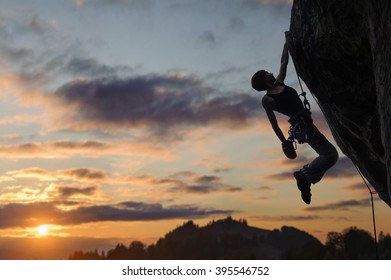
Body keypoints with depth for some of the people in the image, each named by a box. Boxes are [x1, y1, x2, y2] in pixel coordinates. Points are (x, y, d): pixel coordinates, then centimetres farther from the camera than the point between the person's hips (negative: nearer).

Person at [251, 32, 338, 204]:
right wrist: (284, 142, -12)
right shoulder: (267, 100, -7)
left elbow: (284, 62, 20)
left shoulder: (279, 83, 13)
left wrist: (287, 41, 19)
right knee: (330, 155, -11)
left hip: (307, 123, 9)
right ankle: (304, 175, -2)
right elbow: (274, 123, -9)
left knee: (327, 155, 13)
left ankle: (305, 179, 17)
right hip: (302, 127, -9)